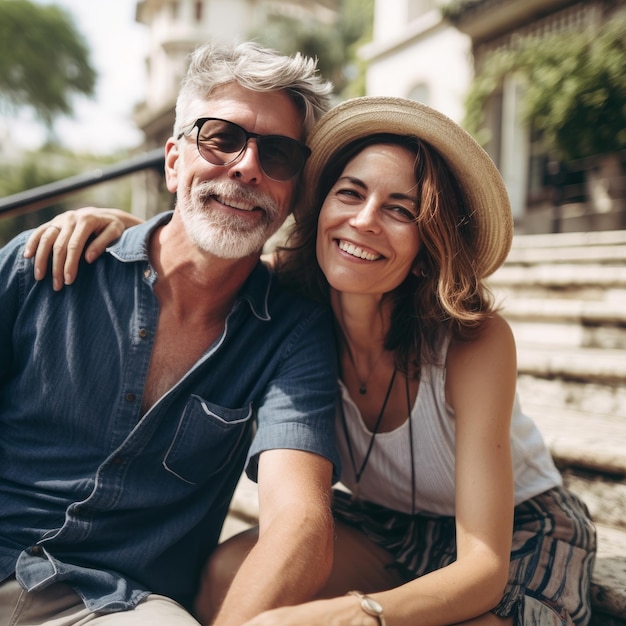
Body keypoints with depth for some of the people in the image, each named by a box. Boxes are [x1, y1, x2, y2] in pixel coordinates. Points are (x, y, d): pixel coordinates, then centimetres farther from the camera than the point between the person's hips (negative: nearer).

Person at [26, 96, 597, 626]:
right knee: (227, 574, -24)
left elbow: (483, 571, -31)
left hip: (517, 535, -2)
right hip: (380, 524, 3)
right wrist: (116, 221, -21)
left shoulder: (475, 340, -30)